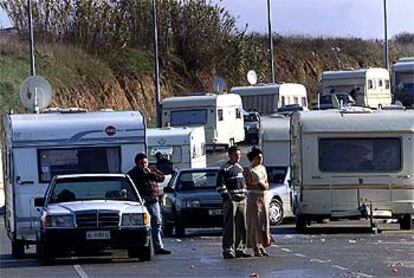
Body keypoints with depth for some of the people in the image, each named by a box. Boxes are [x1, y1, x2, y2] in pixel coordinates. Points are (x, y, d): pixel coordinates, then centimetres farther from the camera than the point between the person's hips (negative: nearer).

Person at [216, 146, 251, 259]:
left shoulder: (240, 168, 19)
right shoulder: (224, 169, -6)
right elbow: (220, 185, -10)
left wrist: (245, 193, 18)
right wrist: (226, 196, -17)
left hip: (242, 200, 8)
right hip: (231, 200, -8)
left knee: (242, 226, 9)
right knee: (229, 226, -8)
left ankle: (240, 249, 15)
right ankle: (228, 250, -8)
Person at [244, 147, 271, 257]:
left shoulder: (263, 168, 15)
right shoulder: (249, 170, -6)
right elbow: (248, 185, -12)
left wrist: (265, 185, -1)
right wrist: (258, 186, -22)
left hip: (264, 196, 7)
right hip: (254, 197, -7)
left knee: (264, 222, 6)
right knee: (255, 222, -7)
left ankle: (262, 246, 12)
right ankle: (256, 248, -6)